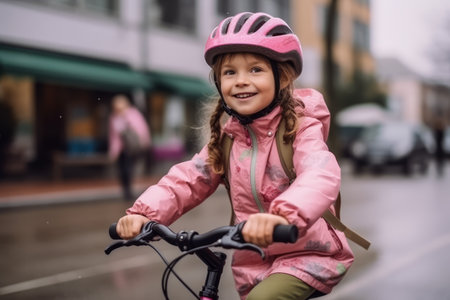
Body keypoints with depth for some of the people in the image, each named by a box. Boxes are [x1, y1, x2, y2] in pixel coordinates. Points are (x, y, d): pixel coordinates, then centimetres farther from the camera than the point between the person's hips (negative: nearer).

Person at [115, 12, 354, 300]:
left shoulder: (301, 128, -15)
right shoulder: (226, 138, 1)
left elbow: (321, 176, -35)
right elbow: (187, 180, -6)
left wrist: (283, 215, -55)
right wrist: (143, 213, -24)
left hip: (307, 254, -5)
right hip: (255, 261, 6)